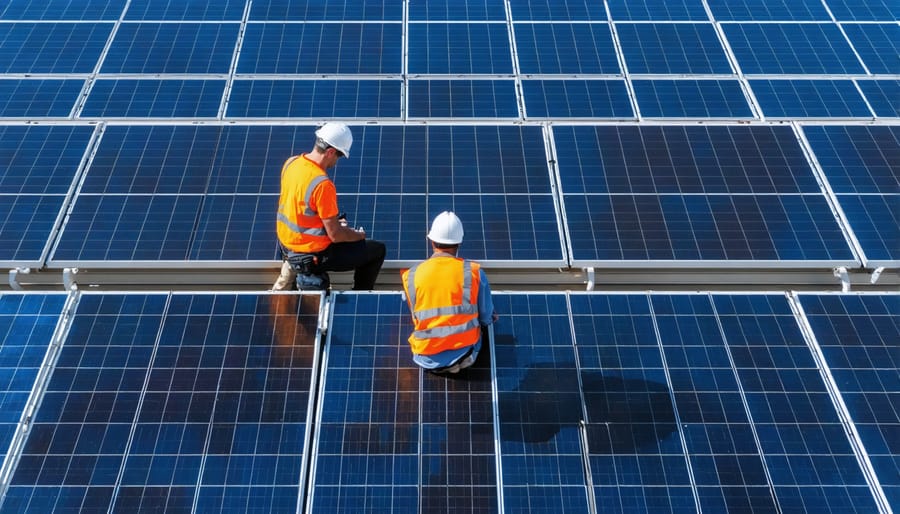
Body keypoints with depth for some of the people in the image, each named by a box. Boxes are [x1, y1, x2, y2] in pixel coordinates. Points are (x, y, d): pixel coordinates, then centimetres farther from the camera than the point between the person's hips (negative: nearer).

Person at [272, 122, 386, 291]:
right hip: (312, 255, -8)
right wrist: (359, 235, -1)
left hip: (286, 243, 8)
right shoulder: (323, 185, -28)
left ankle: (293, 268, 25)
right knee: (378, 250, 2)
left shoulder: (291, 163, -4)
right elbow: (335, 235, -22)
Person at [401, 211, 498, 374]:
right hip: (463, 348, 0)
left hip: (428, 359, 0)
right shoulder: (474, 272, -8)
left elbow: (416, 318, 8)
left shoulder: (411, 276, -5)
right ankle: (461, 358, 6)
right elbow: (487, 318, 0)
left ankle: (438, 364, 6)